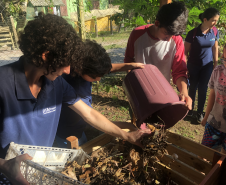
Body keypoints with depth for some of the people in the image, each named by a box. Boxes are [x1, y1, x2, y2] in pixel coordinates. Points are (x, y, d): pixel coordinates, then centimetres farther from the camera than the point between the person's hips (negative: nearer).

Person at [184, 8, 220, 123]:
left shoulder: (215, 32, -6)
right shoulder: (193, 33, -17)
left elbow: (215, 48, 6)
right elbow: (186, 51, -11)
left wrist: (216, 63, 9)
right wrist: (185, 67, -11)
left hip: (207, 66, 2)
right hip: (193, 66, -2)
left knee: (202, 89, 9)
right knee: (193, 87, 11)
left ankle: (200, 112, 25)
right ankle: (190, 109, 32)